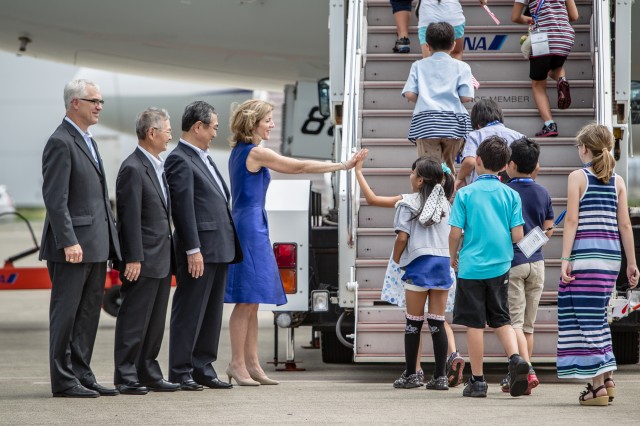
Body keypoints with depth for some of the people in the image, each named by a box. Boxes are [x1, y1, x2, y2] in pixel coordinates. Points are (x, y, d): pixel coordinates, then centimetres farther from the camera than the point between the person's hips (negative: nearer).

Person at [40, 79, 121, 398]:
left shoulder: (88, 141, 18)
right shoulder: (61, 143, -12)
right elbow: (55, 198, -17)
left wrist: (111, 236, 17)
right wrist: (69, 242, -22)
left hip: (96, 245, 9)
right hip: (73, 246, -9)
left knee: (89, 312, 11)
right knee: (65, 313, -3)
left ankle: (81, 374, 17)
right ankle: (63, 380, 0)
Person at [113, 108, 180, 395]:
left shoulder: (159, 166, 15)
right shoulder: (133, 169, -14)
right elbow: (130, 218, -18)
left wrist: (169, 253, 16)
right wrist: (134, 258, -21)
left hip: (161, 259, 9)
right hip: (143, 260, -9)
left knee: (155, 321, 13)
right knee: (134, 320, -4)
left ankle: (149, 374, 19)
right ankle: (126, 377, 0)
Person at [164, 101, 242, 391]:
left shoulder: (204, 158, 19)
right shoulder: (180, 160, -11)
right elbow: (184, 209, -17)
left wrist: (229, 245, 18)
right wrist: (193, 250, -20)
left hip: (219, 249, 10)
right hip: (199, 250, -10)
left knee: (212, 313, 12)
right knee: (189, 312, -4)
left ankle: (203, 368, 17)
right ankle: (180, 372, 0)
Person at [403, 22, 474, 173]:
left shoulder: (419, 65, 13)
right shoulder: (461, 67, 9)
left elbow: (409, 94, 2)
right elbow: (466, 97, -1)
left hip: (425, 122, -1)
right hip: (453, 123, 1)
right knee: (448, 168, 16)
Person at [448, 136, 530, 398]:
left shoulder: (465, 194, -6)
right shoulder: (511, 195, 0)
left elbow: (455, 233, -8)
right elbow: (517, 235, -3)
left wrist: (453, 257, 11)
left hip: (471, 266, -3)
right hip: (500, 267, 3)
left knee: (475, 324, 3)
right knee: (501, 320, 15)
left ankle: (478, 380, 6)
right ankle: (515, 358, -10)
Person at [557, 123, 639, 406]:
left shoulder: (578, 177, -3)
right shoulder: (617, 181, 9)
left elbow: (571, 221, -10)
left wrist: (566, 259, -11)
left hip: (585, 253, -5)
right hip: (611, 254, 5)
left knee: (587, 318, -3)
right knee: (597, 317, 17)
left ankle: (598, 386, -6)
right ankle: (607, 377, 14)